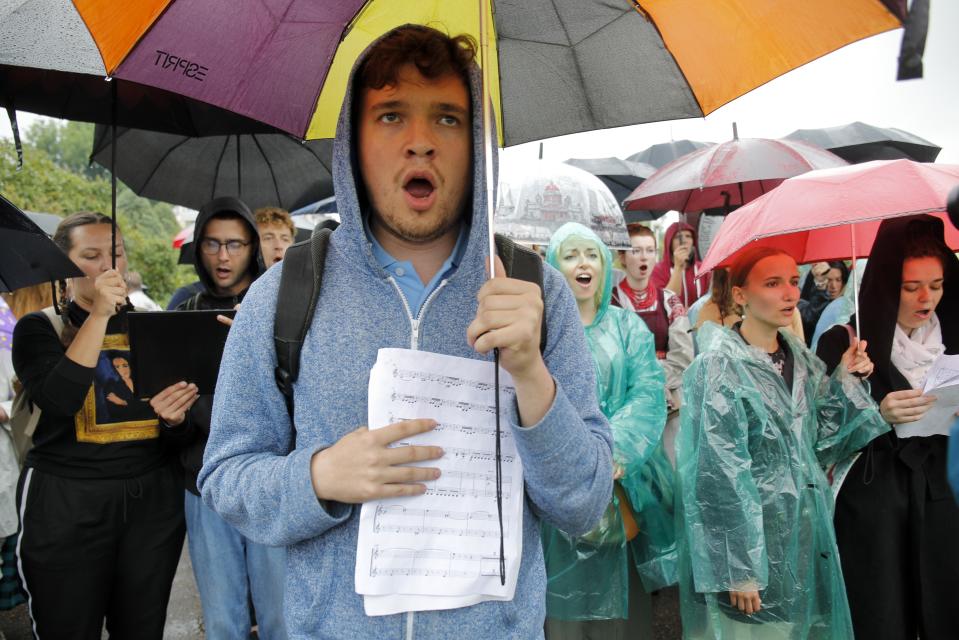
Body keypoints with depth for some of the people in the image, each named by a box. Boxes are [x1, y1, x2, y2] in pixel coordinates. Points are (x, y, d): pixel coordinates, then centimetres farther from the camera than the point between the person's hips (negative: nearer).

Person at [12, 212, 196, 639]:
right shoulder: (39, 327, 0)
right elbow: (58, 400, -19)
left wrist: (175, 414, -10)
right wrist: (98, 316, -19)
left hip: (153, 496, 3)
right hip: (65, 500, -2)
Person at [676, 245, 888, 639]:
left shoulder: (800, 357, 5)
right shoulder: (718, 365, -15)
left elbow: (820, 445, 7)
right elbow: (718, 473, -18)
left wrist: (844, 381, -4)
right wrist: (737, 569, -19)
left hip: (806, 533, 7)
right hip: (749, 538, -6)